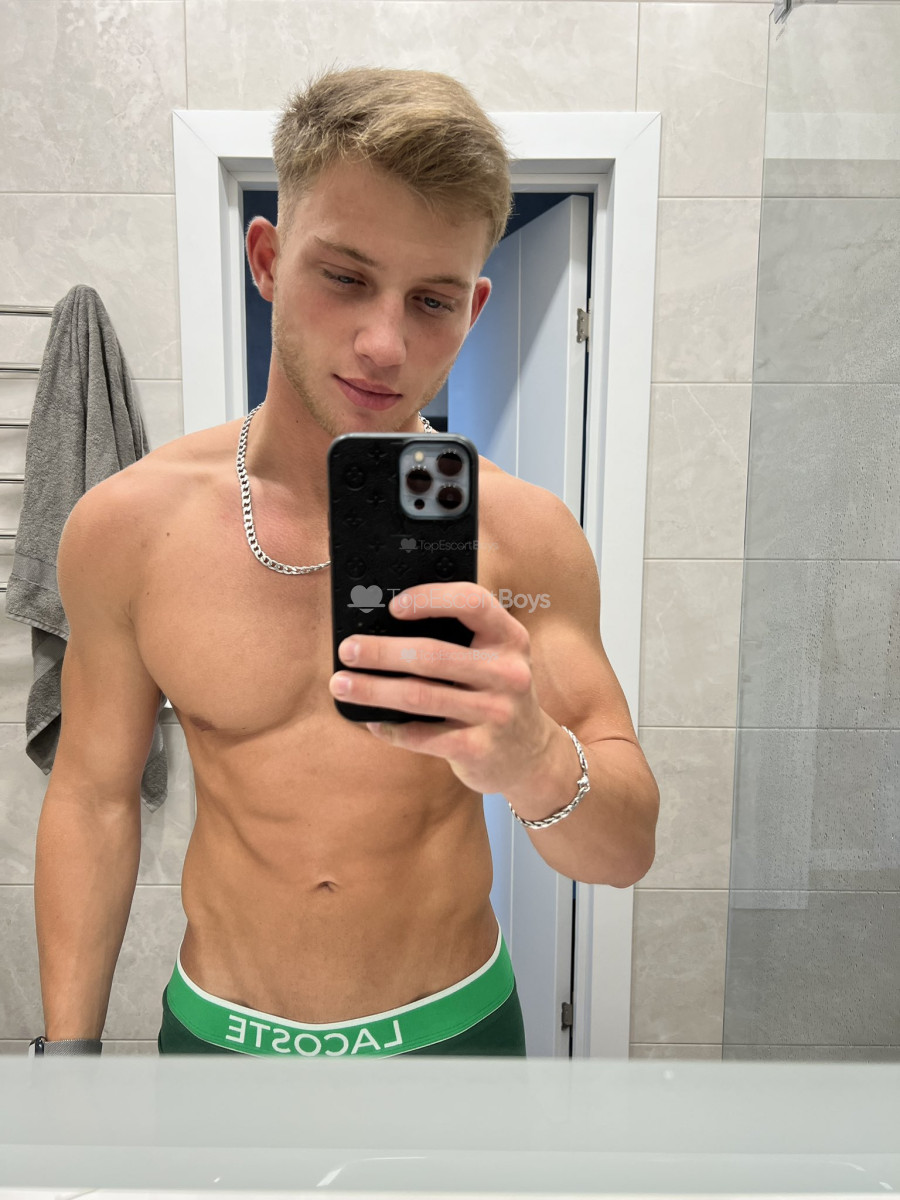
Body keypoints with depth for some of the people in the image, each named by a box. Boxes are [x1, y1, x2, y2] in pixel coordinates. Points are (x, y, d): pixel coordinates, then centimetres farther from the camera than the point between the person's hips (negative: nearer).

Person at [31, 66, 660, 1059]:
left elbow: (628, 851, -15)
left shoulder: (525, 532, -16)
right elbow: (92, 797, -3)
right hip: (218, 1026, 1)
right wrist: (69, 1048, 0)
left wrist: (533, 762, -36)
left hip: (456, 1019, 0)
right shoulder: (125, 524, -13)